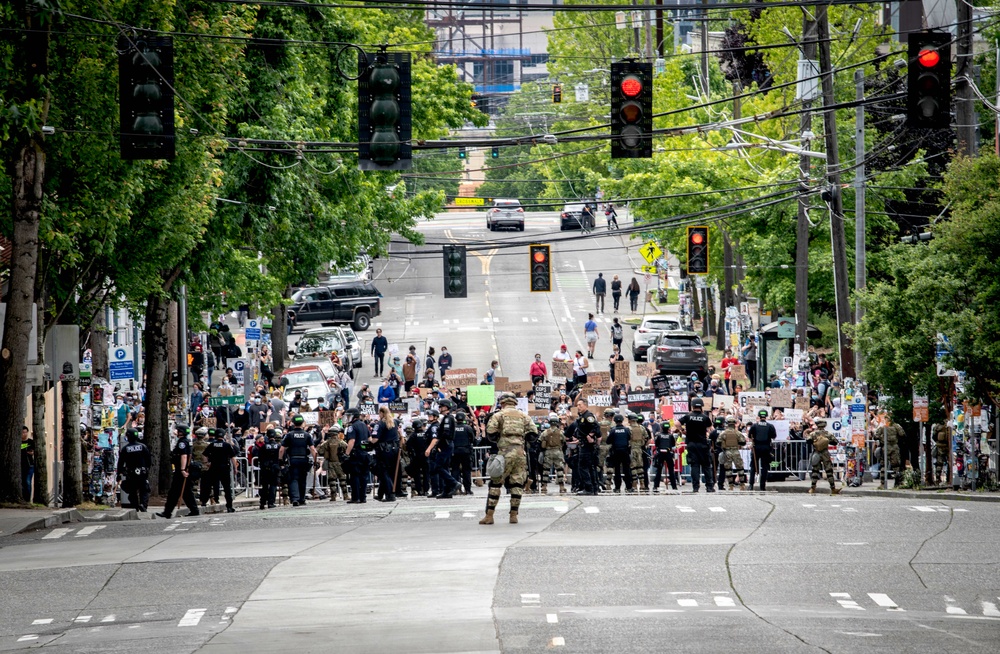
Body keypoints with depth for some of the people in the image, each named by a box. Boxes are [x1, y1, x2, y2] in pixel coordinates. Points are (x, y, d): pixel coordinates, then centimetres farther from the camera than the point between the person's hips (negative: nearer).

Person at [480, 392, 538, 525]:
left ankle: (489, 515, -3)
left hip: (505, 452, -3)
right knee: (516, 484, 8)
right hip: (520, 452, 3)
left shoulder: (499, 415, 4)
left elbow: (490, 431, -5)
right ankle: (513, 515, 6)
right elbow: (533, 432, 6)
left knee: (495, 483, 1)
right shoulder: (523, 416, 14)